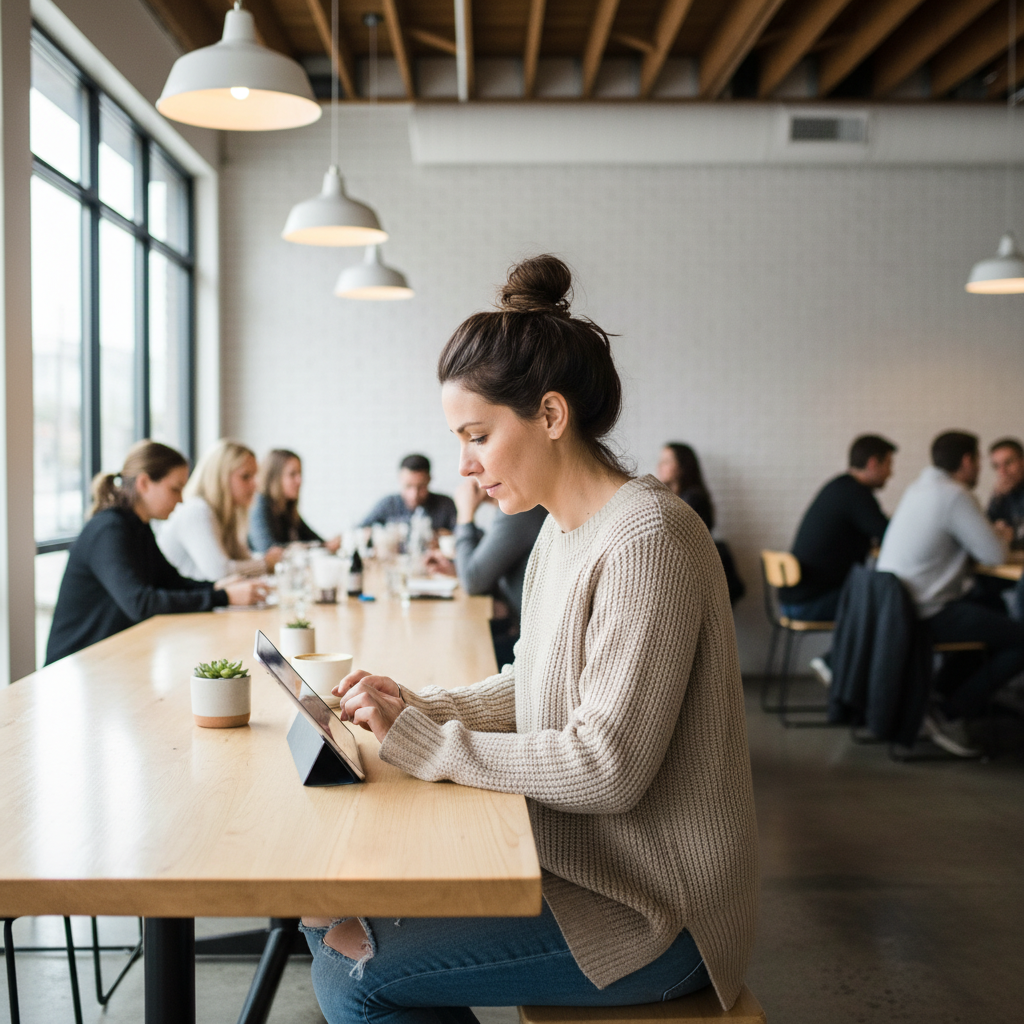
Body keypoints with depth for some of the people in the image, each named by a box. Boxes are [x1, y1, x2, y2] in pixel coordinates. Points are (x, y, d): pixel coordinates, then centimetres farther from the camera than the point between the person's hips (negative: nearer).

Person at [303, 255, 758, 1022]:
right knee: (337, 910, 7)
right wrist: (420, 707, 0)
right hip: (574, 859, 9)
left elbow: (607, 769, -25)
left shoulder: (646, 540, -23)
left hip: (649, 906, -9)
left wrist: (427, 742, -21)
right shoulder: (561, 530, 8)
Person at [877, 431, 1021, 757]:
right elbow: (995, 554, -13)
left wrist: (993, 535, 15)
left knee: (994, 614, 27)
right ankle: (950, 713, -1)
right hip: (926, 615, -10)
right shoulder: (955, 496, -17)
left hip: (894, 604, 10)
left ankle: (948, 692, 24)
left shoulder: (919, 487, 13)